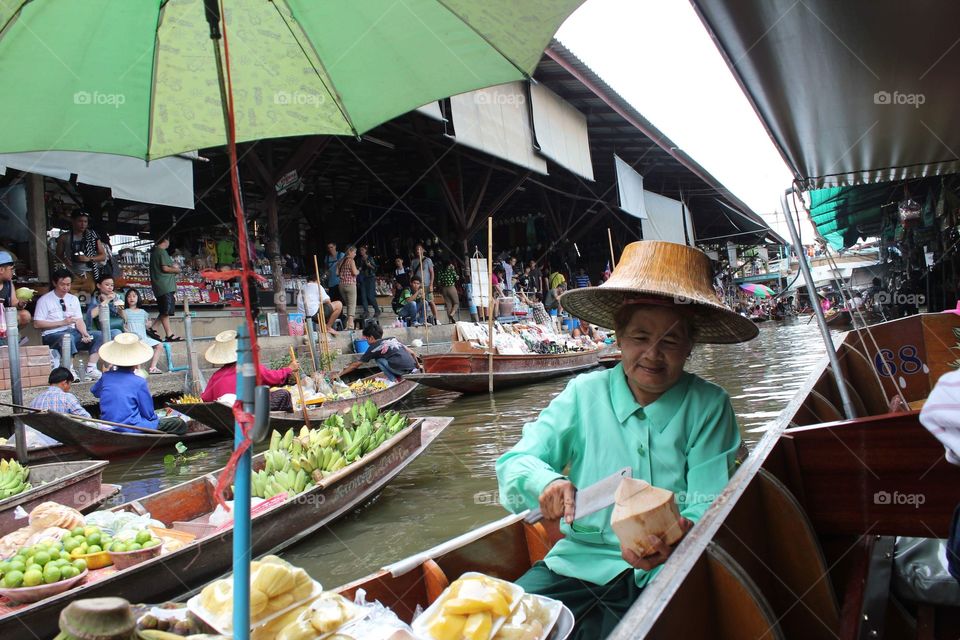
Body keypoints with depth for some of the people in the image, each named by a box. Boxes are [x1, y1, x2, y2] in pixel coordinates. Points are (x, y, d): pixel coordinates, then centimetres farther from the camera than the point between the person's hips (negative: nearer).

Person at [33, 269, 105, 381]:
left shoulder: (74, 299, 15)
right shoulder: (44, 300, 0)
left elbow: (79, 321, 10)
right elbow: (37, 324, -7)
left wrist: (84, 333, -12)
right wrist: (62, 322, -14)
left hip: (73, 332, 5)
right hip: (52, 335, -5)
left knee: (99, 335, -18)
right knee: (68, 337, -39)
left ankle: (91, 368, -23)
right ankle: (70, 371, -34)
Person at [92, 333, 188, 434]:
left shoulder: (106, 377, 2)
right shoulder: (139, 382, -13)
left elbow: (95, 391, 28)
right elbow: (149, 415, -7)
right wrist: (156, 417, 16)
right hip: (131, 429, -7)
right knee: (180, 424, -4)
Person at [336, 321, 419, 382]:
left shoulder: (373, 347, 8)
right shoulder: (393, 339, 23)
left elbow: (356, 365, 14)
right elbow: (411, 353, 19)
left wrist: (339, 375, 22)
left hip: (401, 369, -7)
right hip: (412, 367, 7)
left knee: (378, 359, 12)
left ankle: (393, 381, 5)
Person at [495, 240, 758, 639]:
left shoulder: (709, 407, 2)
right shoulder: (584, 393, 5)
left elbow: (708, 505, -3)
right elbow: (516, 462, 3)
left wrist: (679, 535, -26)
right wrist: (546, 482, -21)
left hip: (663, 577, 0)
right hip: (578, 562, 1)